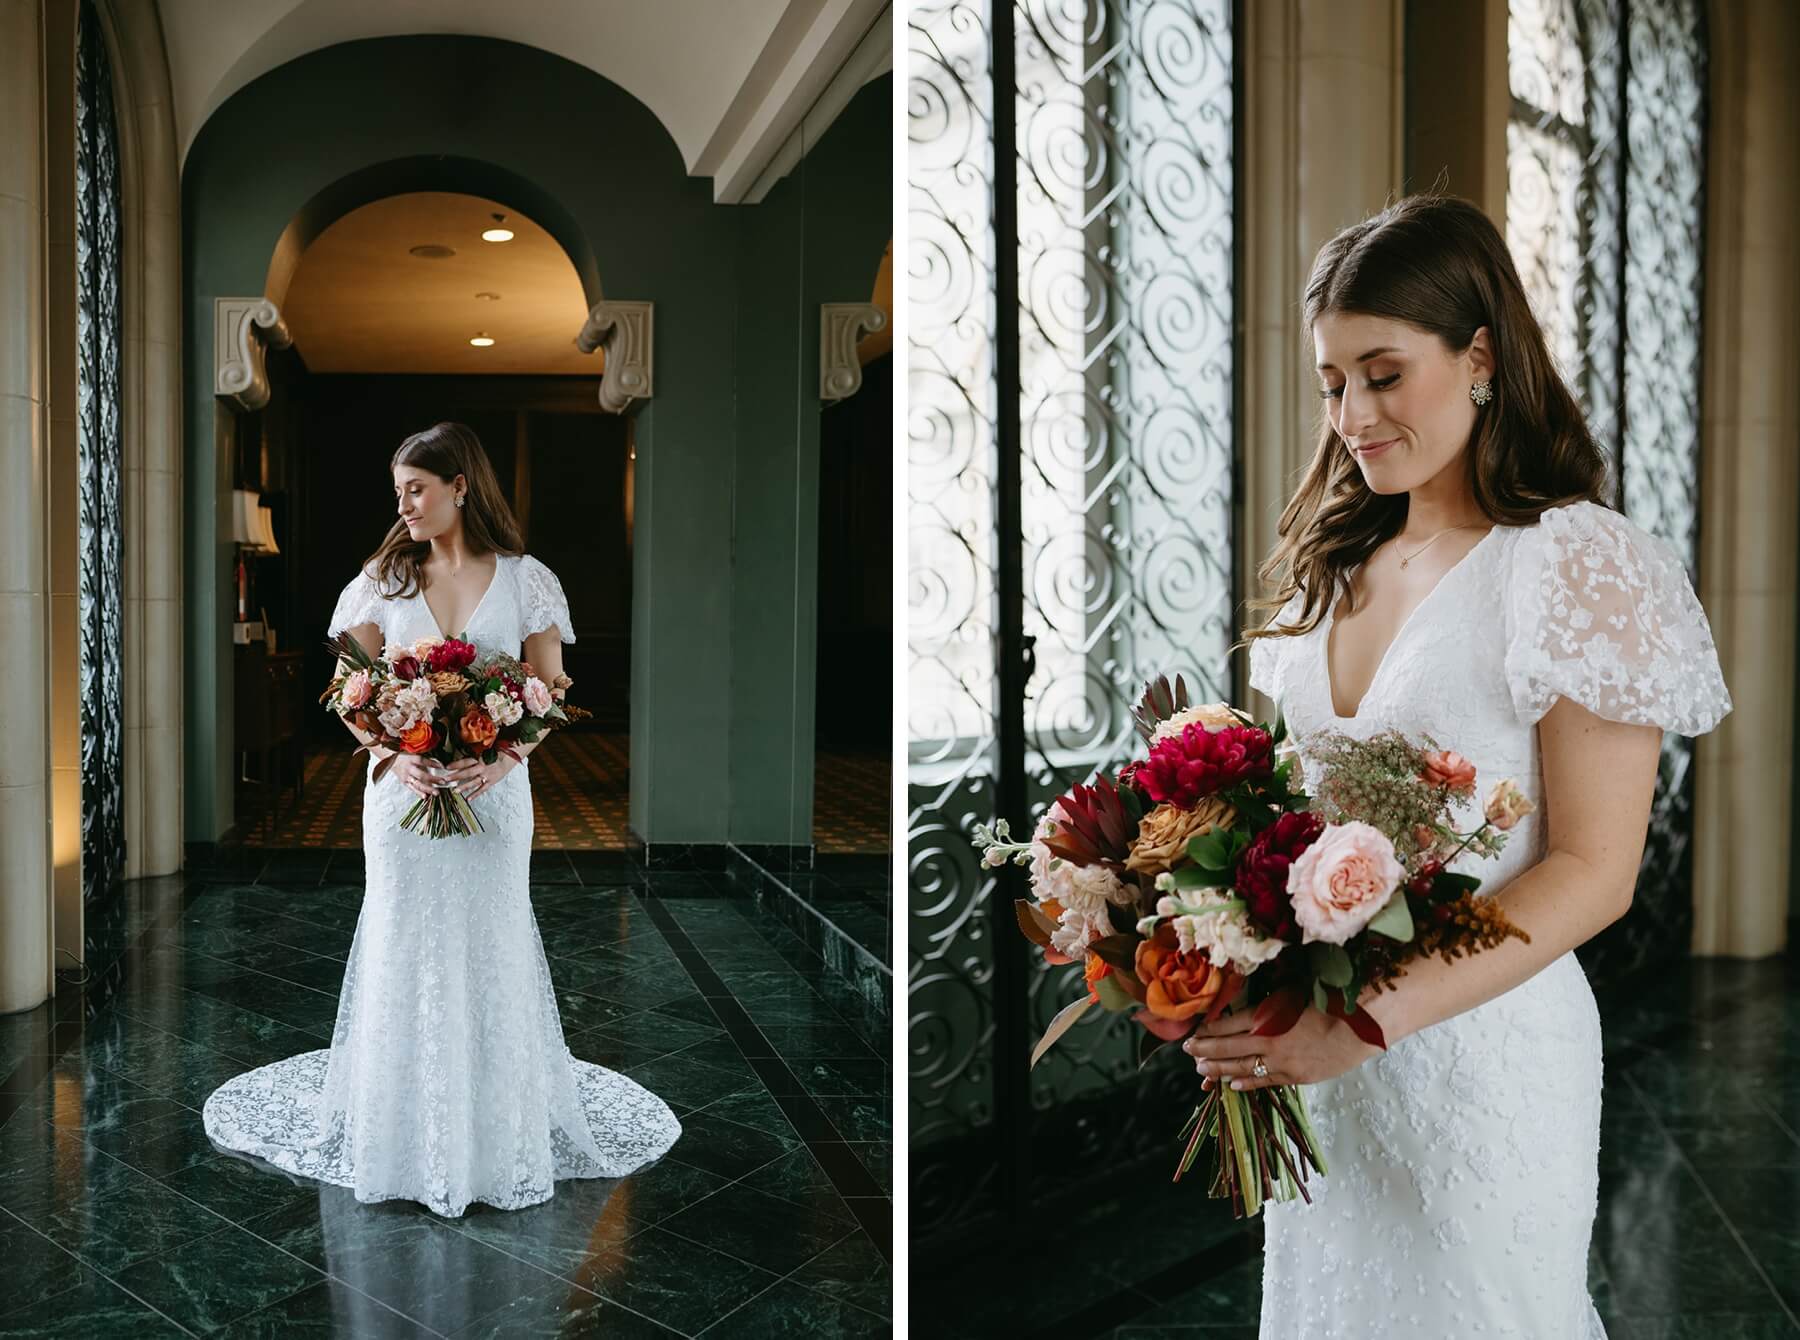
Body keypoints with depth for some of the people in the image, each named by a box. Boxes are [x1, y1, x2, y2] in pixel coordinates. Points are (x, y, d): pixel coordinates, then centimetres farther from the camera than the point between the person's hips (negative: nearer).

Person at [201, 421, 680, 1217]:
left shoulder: (525, 580, 0)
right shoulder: (383, 580, 5)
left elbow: (549, 695, -2)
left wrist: (497, 763, -18)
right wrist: (397, 757, -15)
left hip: (493, 793, -1)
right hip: (403, 788, 2)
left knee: (489, 947, 5)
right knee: (404, 947, 6)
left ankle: (497, 1136, 21)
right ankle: (403, 1130, 22)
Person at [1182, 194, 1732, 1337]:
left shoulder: (1577, 563, -11)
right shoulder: (1333, 560, 7)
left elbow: (1593, 871, -14)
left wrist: (1368, 1017, -22)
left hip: (1481, 1050, -5)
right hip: (1308, 1049, 6)